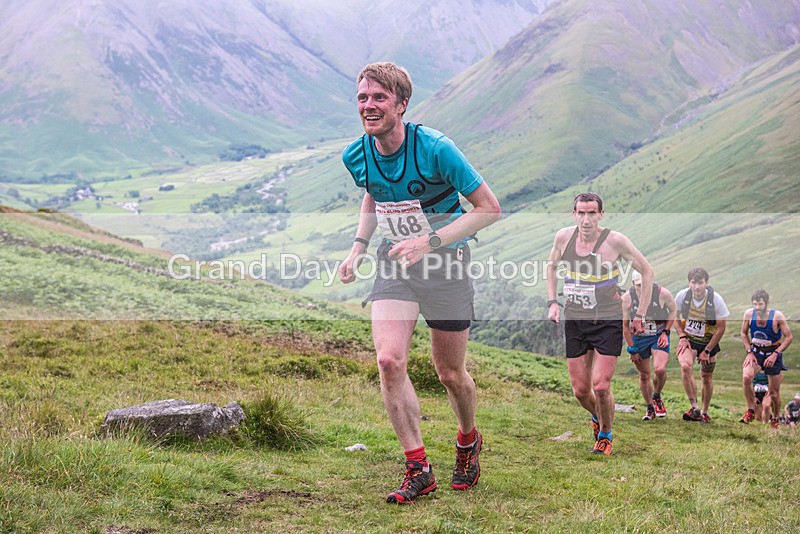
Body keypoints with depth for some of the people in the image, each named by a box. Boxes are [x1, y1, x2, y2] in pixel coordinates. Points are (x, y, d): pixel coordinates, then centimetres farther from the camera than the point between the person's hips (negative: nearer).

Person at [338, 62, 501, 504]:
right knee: (388, 359, -16)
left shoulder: (434, 149, -22)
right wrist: (357, 248, 3)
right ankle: (418, 468, -4)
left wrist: (430, 242, -24)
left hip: (445, 263, -3)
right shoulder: (356, 157, -5)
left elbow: (489, 208, -16)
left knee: (450, 373, 7)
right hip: (395, 261, 4)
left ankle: (468, 442, 39)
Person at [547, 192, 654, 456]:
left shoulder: (615, 241, -13)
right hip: (574, 320, 4)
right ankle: (597, 417, 39)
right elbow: (551, 266, 18)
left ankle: (606, 434, 17)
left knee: (600, 387, -10)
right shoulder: (563, 237, -3)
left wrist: (640, 315, -2)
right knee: (580, 390, 6)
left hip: (608, 322, -3)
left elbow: (647, 272, -2)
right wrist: (552, 302, 7)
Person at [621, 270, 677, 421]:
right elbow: (625, 325, -3)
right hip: (639, 338, 1)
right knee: (644, 375, 7)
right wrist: (632, 349, -2)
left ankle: (657, 397, 10)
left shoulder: (662, 293, -17)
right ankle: (649, 408, 28)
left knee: (660, 369, -21)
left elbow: (673, 311, 4)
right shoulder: (627, 298, -15)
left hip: (659, 336, -1)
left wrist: (665, 332, -4)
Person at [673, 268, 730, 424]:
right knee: (685, 366, -26)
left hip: (709, 341, 0)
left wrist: (707, 351, -13)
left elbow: (721, 328, -12)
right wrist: (682, 337, -10)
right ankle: (694, 407, -21)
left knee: (707, 377, 7)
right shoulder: (682, 296, -16)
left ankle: (704, 413, 26)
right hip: (688, 340, 0)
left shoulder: (716, 299, -20)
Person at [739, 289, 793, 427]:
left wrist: (775, 354, -21)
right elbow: (743, 333, 4)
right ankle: (751, 411, -11)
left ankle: (775, 419, 28)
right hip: (755, 352, 2)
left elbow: (789, 337, -13)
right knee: (746, 377, -26)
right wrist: (749, 352, -6)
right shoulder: (749, 314, -13)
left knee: (774, 392, 4)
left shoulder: (777, 316, -21)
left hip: (773, 354, -2)